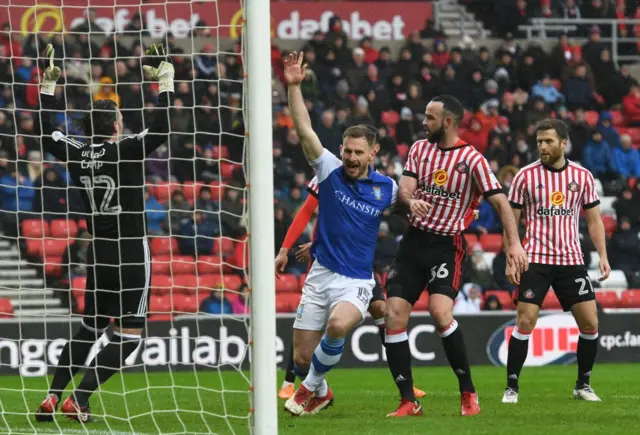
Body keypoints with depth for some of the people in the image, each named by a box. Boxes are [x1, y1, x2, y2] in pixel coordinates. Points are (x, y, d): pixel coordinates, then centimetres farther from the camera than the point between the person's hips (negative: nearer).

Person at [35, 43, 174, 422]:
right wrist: (166, 81, -16)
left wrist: (49, 85, 18)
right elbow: (162, 130, -22)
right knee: (130, 334, 0)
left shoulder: (77, 154, 0)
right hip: (131, 253, -6)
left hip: (99, 253, 6)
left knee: (91, 327, 20)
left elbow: (46, 133, 16)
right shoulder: (126, 151, -15)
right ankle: (78, 400, -10)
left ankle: (52, 398, 13)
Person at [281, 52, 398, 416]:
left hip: (357, 282, -2)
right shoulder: (330, 171, -2)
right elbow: (304, 128, -11)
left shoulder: (386, 188, 1)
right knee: (301, 358, 2)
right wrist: (294, 86, -21)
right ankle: (321, 394, 37)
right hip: (321, 276, 2)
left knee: (338, 325, -34)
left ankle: (311, 387, -8)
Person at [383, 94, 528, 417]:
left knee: (440, 312, -25)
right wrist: (411, 200, -26)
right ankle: (409, 402, 1)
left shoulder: (472, 159, -9)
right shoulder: (419, 149, 7)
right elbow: (405, 188, -2)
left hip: (446, 245, -5)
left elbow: (500, 201, -11)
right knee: (394, 316, -6)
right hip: (413, 240, 5)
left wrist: (514, 244, -22)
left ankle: (468, 393, -11)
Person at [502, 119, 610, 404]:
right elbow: (511, 220, 3)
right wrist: (510, 260, -5)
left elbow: (594, 220, 10)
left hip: (571, 260, 2)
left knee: (590, 323, -2)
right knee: (525, 322, -10)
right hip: (535, 260, -2)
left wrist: (603, 255, -1)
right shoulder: (526, 176, -1)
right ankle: (511, 387, 0)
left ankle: (583, 384, 15)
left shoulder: (582, 176, 4)